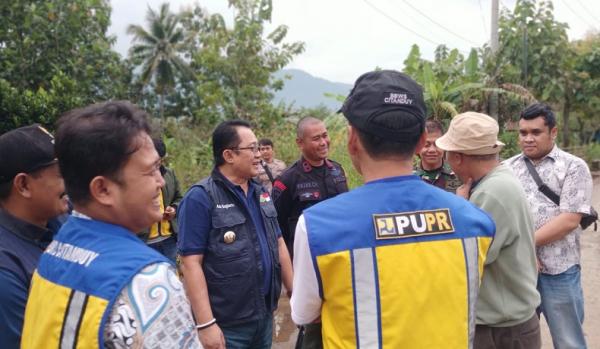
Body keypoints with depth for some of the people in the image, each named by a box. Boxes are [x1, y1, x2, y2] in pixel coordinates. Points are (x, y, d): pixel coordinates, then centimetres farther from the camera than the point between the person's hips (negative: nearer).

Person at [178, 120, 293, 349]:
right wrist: (206, 324, -20)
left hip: (265, 316, 7)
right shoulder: (201, 197, -13)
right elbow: (190, 263, -17)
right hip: (226, 325, -6)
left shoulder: (261, 193, 8)